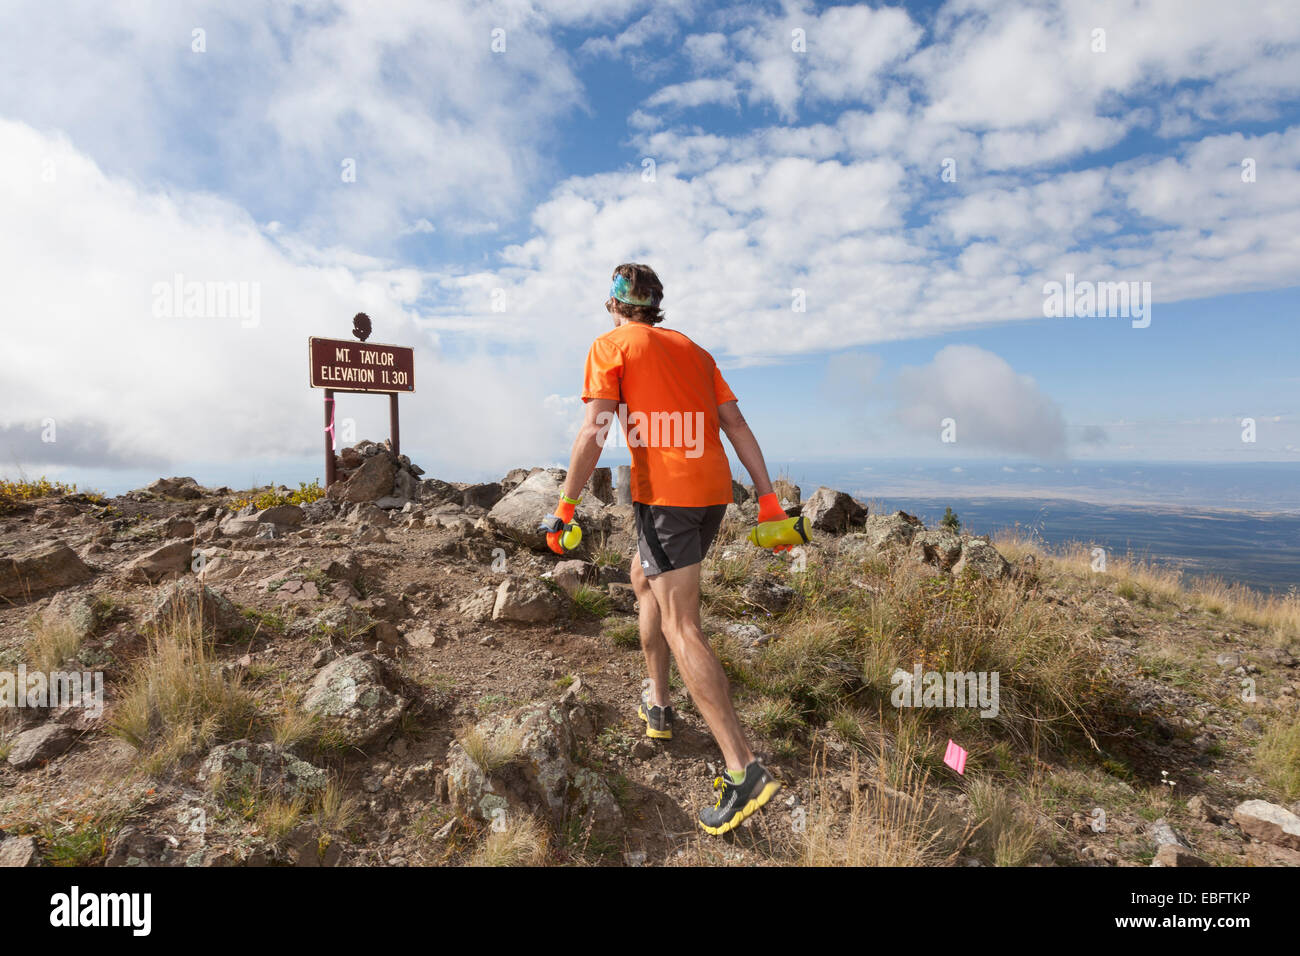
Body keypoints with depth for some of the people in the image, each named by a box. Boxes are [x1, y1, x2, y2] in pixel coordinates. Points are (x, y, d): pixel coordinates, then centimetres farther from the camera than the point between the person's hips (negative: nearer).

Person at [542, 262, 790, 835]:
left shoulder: (611, 345, 4)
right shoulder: (692, 349, 21)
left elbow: (594, 432, -9)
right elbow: (736, 426, 13)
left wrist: (565, 507, -5)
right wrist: (768, 500, 11)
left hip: (664, 492, -7)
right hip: (713, 490, 7)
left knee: (680, 628, -7)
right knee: (644, 580, 27)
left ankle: (743, 770, -11)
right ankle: (657, 705, 32)